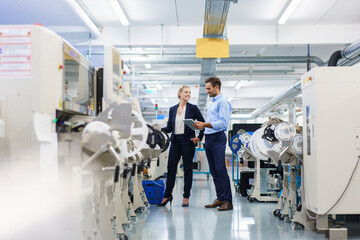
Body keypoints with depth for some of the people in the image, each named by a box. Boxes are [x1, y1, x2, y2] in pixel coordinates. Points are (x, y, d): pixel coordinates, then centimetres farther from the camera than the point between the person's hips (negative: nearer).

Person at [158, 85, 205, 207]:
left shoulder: (193, 108, 1)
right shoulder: (172, 109, 11)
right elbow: (169, 127, 11)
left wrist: (199, 137, -3)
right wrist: (159, 129, -5)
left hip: (188, 141, -3)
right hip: (175, 141, 3)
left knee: (187, 169, 2)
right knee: (171, 168, 2)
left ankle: (186, 197, 9)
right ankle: (167, 195, 12)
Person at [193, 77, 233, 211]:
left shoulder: (223, 102, -8)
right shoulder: (212, 103, 21)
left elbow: (223, 123, -18)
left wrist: (205, 125, -21)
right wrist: (202, 126, 9)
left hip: (218, 138, -9)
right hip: (208, 138, 9)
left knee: (221, 169, -10)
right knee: (214, 171, 9)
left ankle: (228, 201, -7)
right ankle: (220, 198, 15)